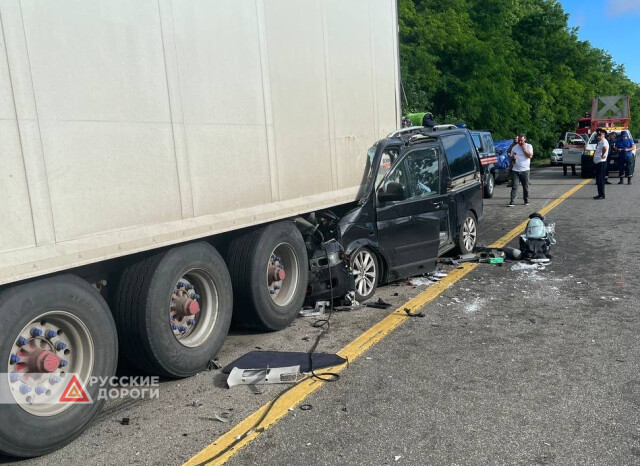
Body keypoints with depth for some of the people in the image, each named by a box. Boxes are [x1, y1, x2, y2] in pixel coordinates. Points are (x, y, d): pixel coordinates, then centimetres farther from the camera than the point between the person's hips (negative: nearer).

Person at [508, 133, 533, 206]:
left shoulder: (529, 146, 4)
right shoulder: (515, 147, 11)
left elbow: (530, 156, -10)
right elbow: (511, 157, 18)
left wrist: (524, 148, -9)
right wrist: (513, 157, -5)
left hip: (525, 170, -2)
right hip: (515, 170, 2)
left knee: (525, 187, 8)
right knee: (514, 187, -6)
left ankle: (526, 201, 21)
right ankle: (512, 202, -9)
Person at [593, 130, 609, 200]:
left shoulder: (604, 141, -14)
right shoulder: (599, 142, 17)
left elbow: (605, 148, -36)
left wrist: (603, 154, -25)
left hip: (601, 162, -10)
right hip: (597, 162, 10)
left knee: (601, 179, -7)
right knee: (598, 179, 14)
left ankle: (602, 195, -4)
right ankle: (600, 194, 21)